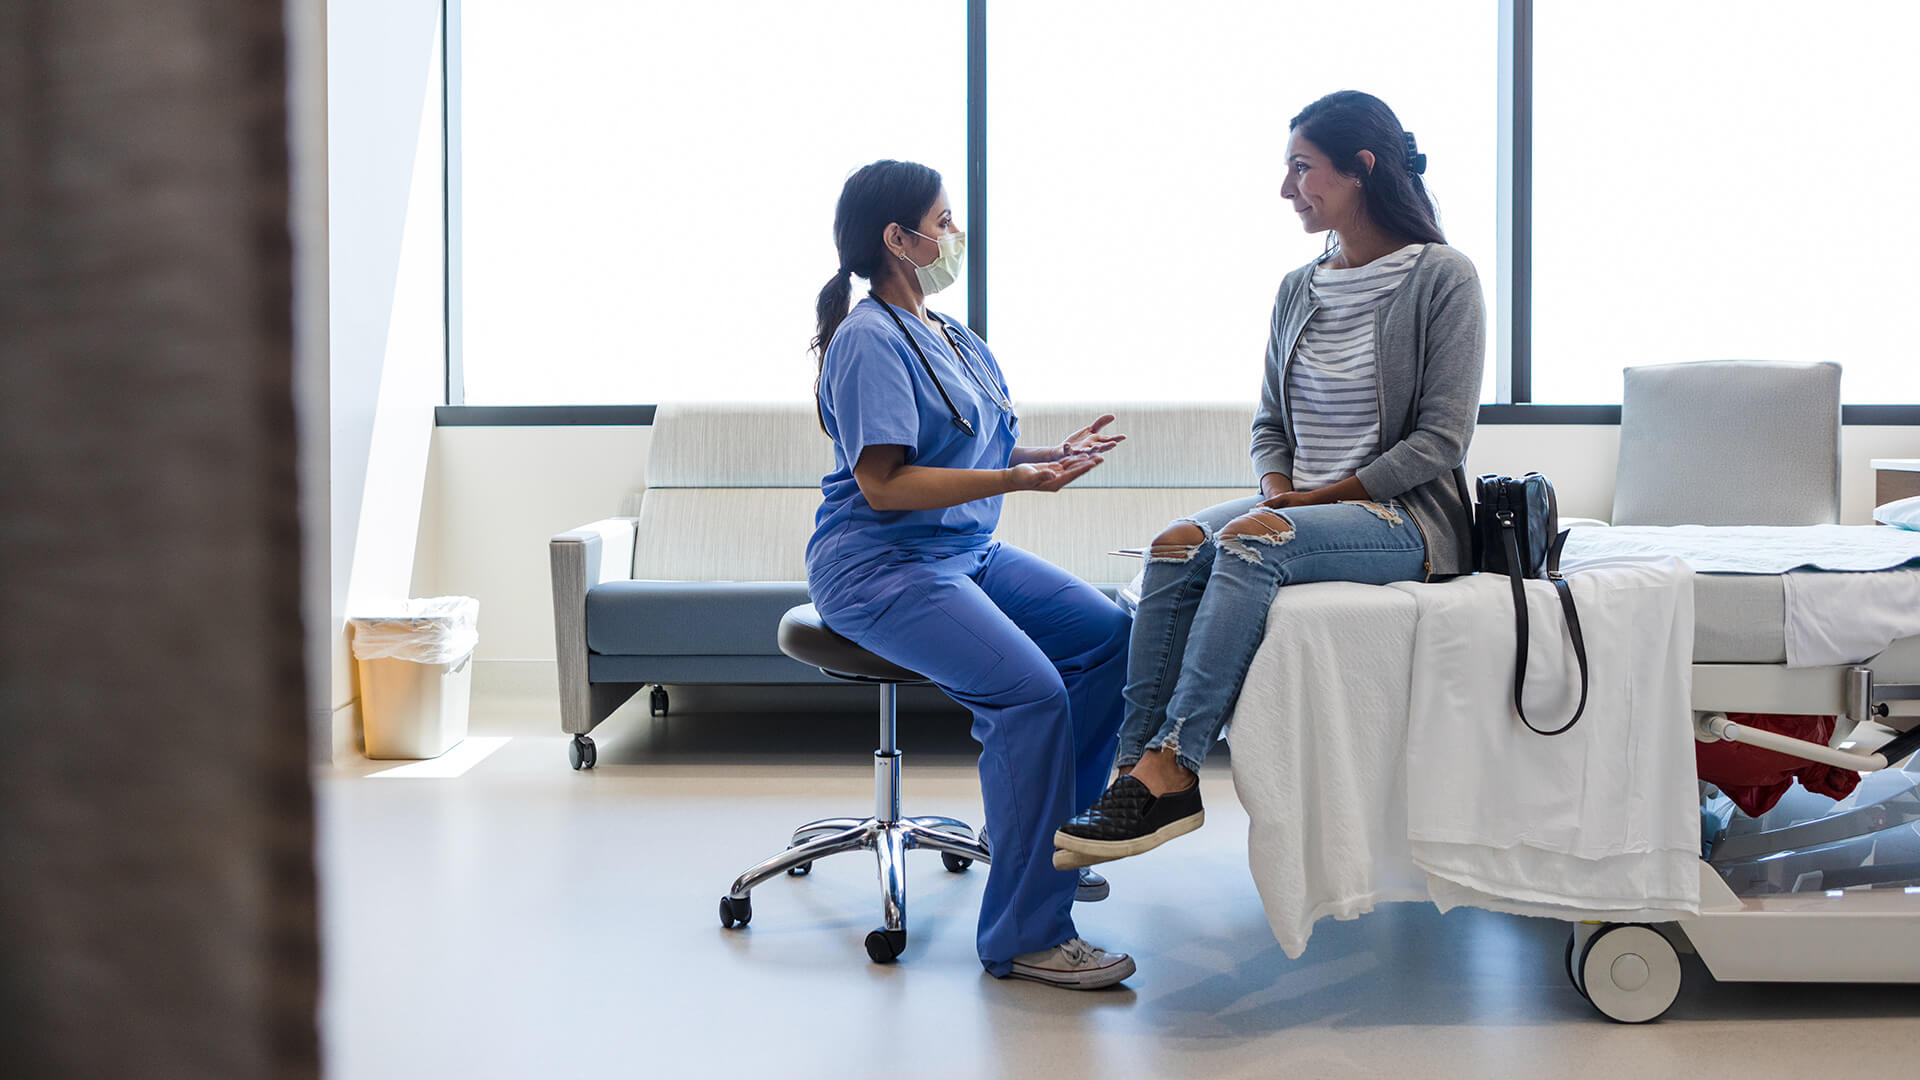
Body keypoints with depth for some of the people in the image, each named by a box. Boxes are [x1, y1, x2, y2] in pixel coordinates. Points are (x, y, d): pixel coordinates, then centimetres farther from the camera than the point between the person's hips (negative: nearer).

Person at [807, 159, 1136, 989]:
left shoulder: (954, 339, 17)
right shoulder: (871, 340, -12)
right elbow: (883, 483, -19)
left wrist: (1052, 454, 3)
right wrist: (1018, 479, -23)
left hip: (966, 551, 9)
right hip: (879, 565, -9)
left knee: (1109, 632, -8)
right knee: (1031, 687, -26)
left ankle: (1051, 832, 6)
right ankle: (1025, 934, -19)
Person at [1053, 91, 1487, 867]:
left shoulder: (1442, 278, -5)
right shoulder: (1298, 291, 14)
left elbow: (1441, 439, -10)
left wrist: (1322, 497, -15)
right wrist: (1278, 488, -5)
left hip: (1407, 518, -6)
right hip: (1300, 509, 6)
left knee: (1250, 541, -33)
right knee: (1178, 546, -23)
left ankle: (1169, 772, -34)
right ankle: (1135, 769, -29)